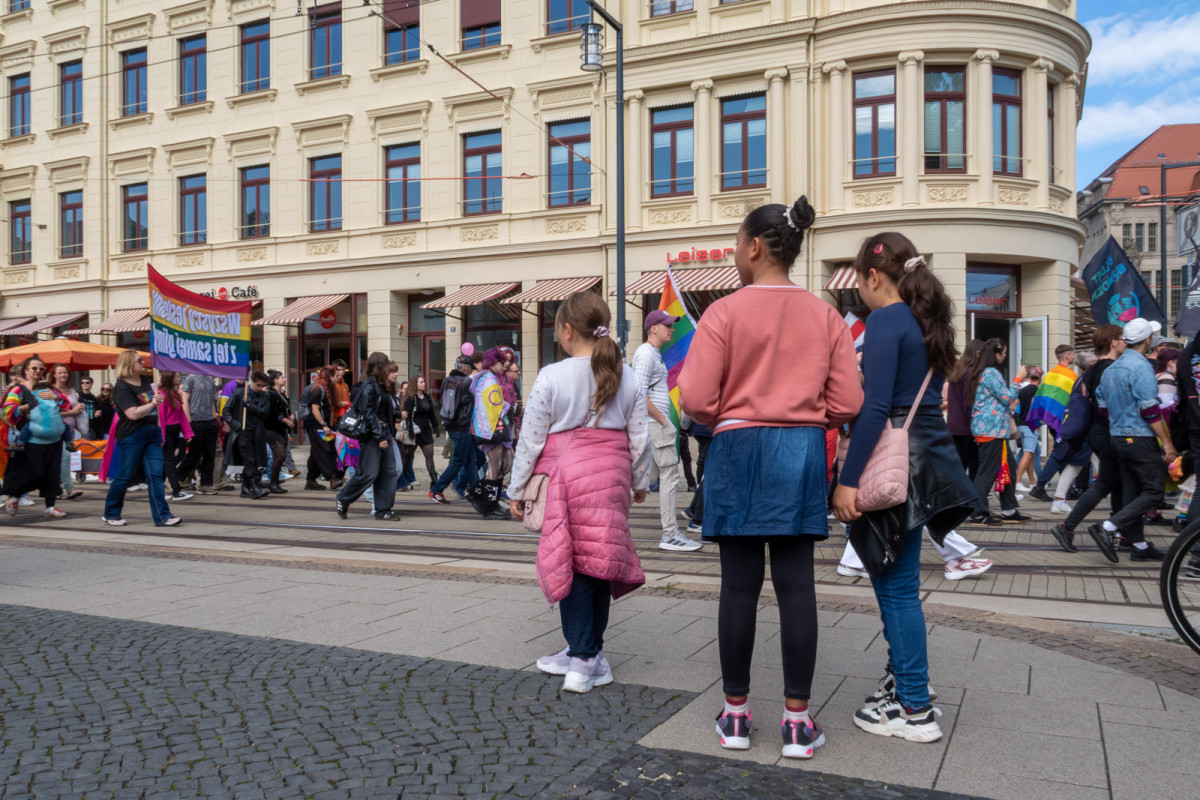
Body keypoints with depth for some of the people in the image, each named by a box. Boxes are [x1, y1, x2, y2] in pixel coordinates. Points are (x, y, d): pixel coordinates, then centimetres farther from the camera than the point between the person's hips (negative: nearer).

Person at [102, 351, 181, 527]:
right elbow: (133, 414, -21)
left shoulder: (146, 380, 12)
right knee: (125, 476, 2)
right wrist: (152, 403, -26)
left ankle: (162, 515, -3)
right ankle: (111, 514, 19)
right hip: (132, 436, -7)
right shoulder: (122, 388, -10)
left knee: (155, 475, 0)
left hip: (152, 433, 7)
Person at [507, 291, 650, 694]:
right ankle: (587, 652, 26)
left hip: (564, 478, -4)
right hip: (611, 478, 4)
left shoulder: (551, 377, -7)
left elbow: (531, 439, -4)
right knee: (601, 561, 12)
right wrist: (640, 482, 21)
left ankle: (583, 658, 3)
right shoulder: (627, 377, 3)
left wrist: (517, 490, 6)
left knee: (570, 565, 3)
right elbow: (640, 438, 7)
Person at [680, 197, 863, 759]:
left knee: (739, 583, 5)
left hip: (738, 450, -3)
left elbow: (697, 401, -11)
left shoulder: (725, 312, -7)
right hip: (803, 449, 3)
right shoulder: (824, 315, 5)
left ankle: (735, 713, 17)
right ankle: (798, 720, 12)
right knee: (796, 582, 6)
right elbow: (847, 404, 2)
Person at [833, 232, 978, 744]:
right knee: (894, 579, 19)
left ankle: (915, 711, 7)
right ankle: (902, 676, 32)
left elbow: (875, 407, -21)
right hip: (926, 460, 9)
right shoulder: (928, 321, 15)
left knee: (896, 585, -1)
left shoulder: (886, 321, -13)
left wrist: (848, 480, -21)